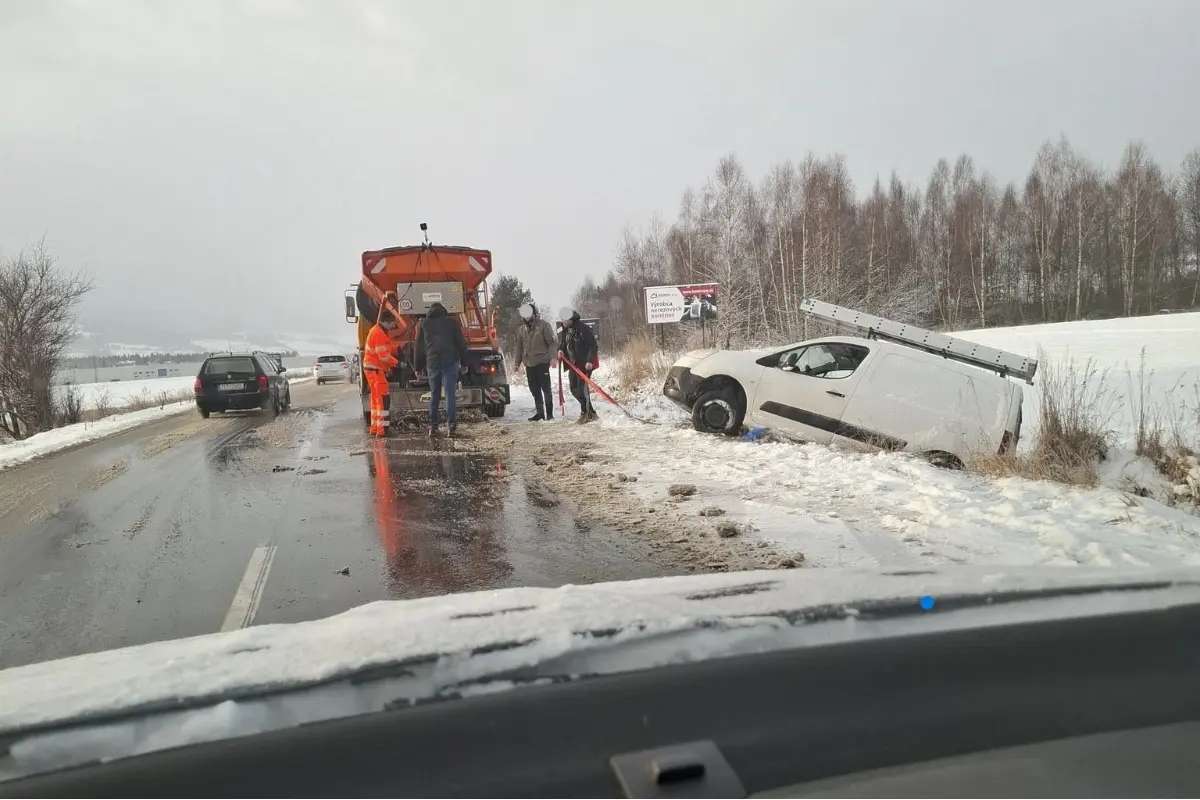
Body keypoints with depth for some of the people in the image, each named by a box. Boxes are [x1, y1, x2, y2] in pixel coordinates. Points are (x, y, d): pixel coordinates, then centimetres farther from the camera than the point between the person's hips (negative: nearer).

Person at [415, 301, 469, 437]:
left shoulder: (424, 324, 13)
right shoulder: (452, 322, 8)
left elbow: (419, 347, 12)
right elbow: (461, 343, 6)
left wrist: (418, 367, 16)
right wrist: (464, 363, 10)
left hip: (432, 363, 2)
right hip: (450, 362, -2)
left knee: (434, 395, 11)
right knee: (450, 394, -3)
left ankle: (433, 426, 11)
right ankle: (451, 425, -8)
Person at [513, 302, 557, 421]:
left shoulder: (543, 325, -5)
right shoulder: (521, 328, 11)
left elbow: (551, 342, -7)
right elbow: (520, 346, 18)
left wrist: (552, 357, -18)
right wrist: (518, 362, 16)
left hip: (542, 362, -5)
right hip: (529, 363, 5)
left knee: (546, 388, -2)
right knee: (534, 389, 8)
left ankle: (549, 413, 5)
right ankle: (540, 412, 17)